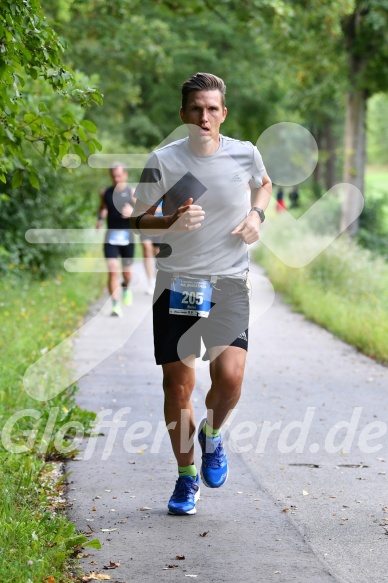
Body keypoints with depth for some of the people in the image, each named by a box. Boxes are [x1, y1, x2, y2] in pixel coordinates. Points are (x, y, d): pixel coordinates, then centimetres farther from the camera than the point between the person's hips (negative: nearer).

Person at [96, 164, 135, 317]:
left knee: (127, 271, 12)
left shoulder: (132, 192, -1)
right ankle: (115, 305, -12)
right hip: (111, 237, 1)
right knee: (113, 271, -13)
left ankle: (126, 287, 47)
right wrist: (100, 218, 5)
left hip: (127, 236, 0)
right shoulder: (105, 193, 6)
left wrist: (132, 212, -22)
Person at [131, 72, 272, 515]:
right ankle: (186, 476, 21)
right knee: (177, 384, 1)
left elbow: (264, 184, 22)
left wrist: (256, 214, 2)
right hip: (176, 284, 0)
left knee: (229, 375, -18)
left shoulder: (245, 154, -1)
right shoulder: (163, 161, -6)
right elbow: (137, 219, 1)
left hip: (229, 283, 0)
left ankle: (212, 435, 17)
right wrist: (172, 222, -19)